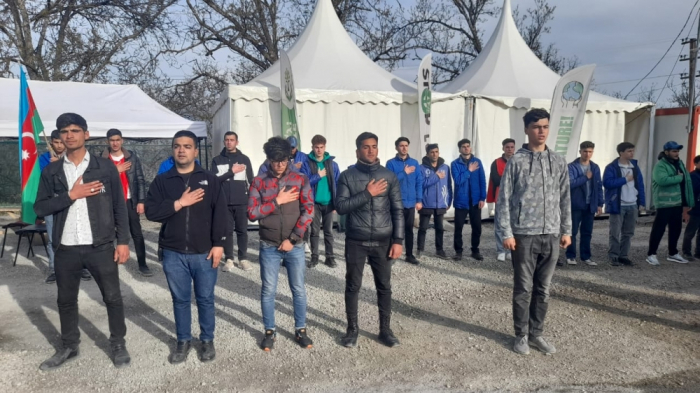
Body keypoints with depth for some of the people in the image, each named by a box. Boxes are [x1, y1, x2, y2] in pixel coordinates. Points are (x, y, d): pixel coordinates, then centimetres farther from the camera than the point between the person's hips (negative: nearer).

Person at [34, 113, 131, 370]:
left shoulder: (105, 167, 0)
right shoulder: (51, 172, 6)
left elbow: (120, 207, 0)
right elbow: (40, 208, -1)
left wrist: (123, 241, -4)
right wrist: (71, 195, -14)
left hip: (100, 246, -2)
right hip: (65, 249, 3)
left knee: (112, 297, 5)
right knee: (66, 300, 15)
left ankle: (118, 344, 23)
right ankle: (69, 346, 33)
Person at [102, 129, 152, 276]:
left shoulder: (132, 157, 2)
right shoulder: (102, 159, 1)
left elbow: (140, 180, 2)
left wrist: (141, 201, -4)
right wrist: (115, 170, -14)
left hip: (130, 201, 0)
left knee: (137, 233, 1)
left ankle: (142, 265, 6)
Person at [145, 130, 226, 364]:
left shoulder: (210, 180, 1)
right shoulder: (162, 181, 4)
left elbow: (220, 214, -3)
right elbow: (151, 211, -6)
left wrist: (218, 244, -9)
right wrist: (180, 203, -15)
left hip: (204, 253, -1)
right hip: (173, 254, 1)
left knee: (205, 299, 9)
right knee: (180, 300, 13)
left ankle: (207, 340, 26)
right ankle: (183, 341, 29)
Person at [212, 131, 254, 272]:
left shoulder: (244, 159, 6)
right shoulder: (217, 160, 6)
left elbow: (250, 181, 7)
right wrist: (231, 171, -14)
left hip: (242, 202, 0)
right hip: (224, 203, 0)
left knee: (242, 231, 4)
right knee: (227, 231, 4)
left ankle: (243, 259, 12)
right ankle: (229, 259, 12)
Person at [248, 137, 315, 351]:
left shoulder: (300, 179, -2)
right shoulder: (259, 182, -1)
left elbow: (308, 211, -7)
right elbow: (252, 213, -7)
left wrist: (292, 239, -11)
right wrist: (277, 201, -14)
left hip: (295, 246, 0)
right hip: (269, 247, 0)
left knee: (299, 290, 10)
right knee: (268, 291, 9)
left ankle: (300, 330, 27)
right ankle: (270, 331, 26)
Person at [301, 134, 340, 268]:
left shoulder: (332, 163, 1)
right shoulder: (307, 164, -2)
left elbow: (338, 184, 0)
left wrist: (336, 202, -4)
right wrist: (318, 176, -13)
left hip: (328, 203, 1)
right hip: (314, 203, -1)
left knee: (329, 231, 8)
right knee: (315, 231, 7)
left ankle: (330, 257, 16)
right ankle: (314, 257, 17)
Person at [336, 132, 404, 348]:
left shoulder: (389, 176, 2)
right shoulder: (347, 176, -2)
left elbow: (397, 210, 3)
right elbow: (341, 207, -11)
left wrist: (398, 240, -3)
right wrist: (367, 194, -18)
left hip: (382, 241, 1)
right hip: (356, 241, -1)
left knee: (384, 287, 9)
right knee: (353, 286, 8)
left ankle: (385, 330, 23)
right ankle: (352, 329, 24)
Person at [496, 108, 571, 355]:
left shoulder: (559, 162, 9)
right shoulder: (516, 161, -4)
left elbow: (565, 199, 13)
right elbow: (503, 199, -6)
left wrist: (566, 230, 9)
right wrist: (506, 233, -11)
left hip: (551, 235, 4)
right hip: (524, 235, -4)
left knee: (543, 289, 11)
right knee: (523, 288, 5)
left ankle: (536, 334, 25)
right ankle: (522, 335, 19)